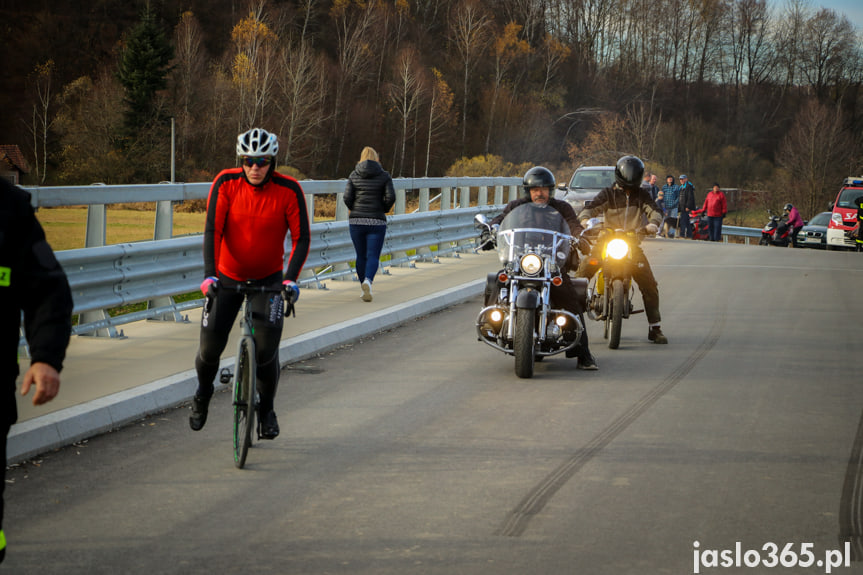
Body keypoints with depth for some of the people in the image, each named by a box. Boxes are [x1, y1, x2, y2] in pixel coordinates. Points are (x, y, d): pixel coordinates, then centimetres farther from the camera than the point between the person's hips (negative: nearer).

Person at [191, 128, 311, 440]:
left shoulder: (288, 190, -17)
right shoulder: (226, 183, -16)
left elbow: (301, 237, -15)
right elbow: (212, 230, -19)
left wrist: (291, 278, -28)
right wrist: (209, 273, -30)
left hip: (268, 278, -1)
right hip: (227, 276, 1)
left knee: (266, 347, -14)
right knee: (211, 346, -3)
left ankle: (267, 409, 10)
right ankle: (203, 393, 30)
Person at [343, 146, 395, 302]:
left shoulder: (354, 175, 3)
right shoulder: (384, 176, 0)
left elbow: (347, 198, -5)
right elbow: (390, 197, -9)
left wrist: (355, 210, 13)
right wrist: (383, 210, 10)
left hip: (356, 221, 2)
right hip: (376, 222, -2)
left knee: (361, 256, 14)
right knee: (373, 256, -2)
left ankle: (364, 288, 19)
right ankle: (368, 281, -29)